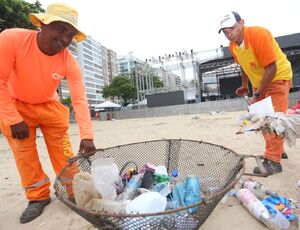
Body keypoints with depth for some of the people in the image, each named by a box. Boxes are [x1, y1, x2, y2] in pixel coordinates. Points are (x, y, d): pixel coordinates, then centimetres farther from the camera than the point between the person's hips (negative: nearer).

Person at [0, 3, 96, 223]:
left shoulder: (70, 63, -24)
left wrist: (87, 136, -34)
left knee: (62, 149, -1)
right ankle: (39, 196, 15)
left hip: (49, 105, 1)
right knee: (24, 152, -1)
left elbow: (80, 101, -25)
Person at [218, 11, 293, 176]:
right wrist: (245, 86, 15)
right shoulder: (233, 46, -5)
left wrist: (257, 95, -27)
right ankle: (278, 151, 29)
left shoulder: (259, 35, -26)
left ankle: (273, 161, -8)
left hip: (278, 77, -8)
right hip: (259, 82, 8)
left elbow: (271, 68, -28)